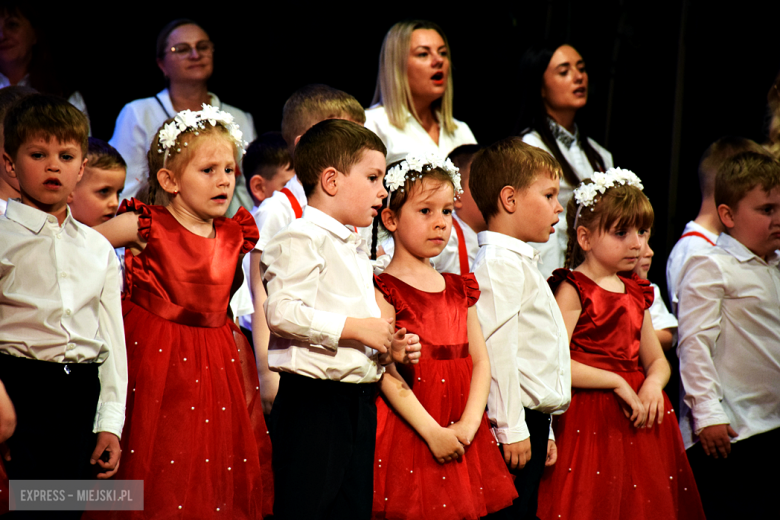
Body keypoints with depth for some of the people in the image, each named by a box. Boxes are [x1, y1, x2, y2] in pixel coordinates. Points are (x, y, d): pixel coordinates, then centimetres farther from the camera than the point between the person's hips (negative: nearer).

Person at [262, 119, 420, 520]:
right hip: (313, 399, -9)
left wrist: (388, 348, 10)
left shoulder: (354, 248, 21)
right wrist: (353, 328, -19)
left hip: (358, 398, 10)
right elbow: (282, 310, -23)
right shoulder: (304, 238, -10)